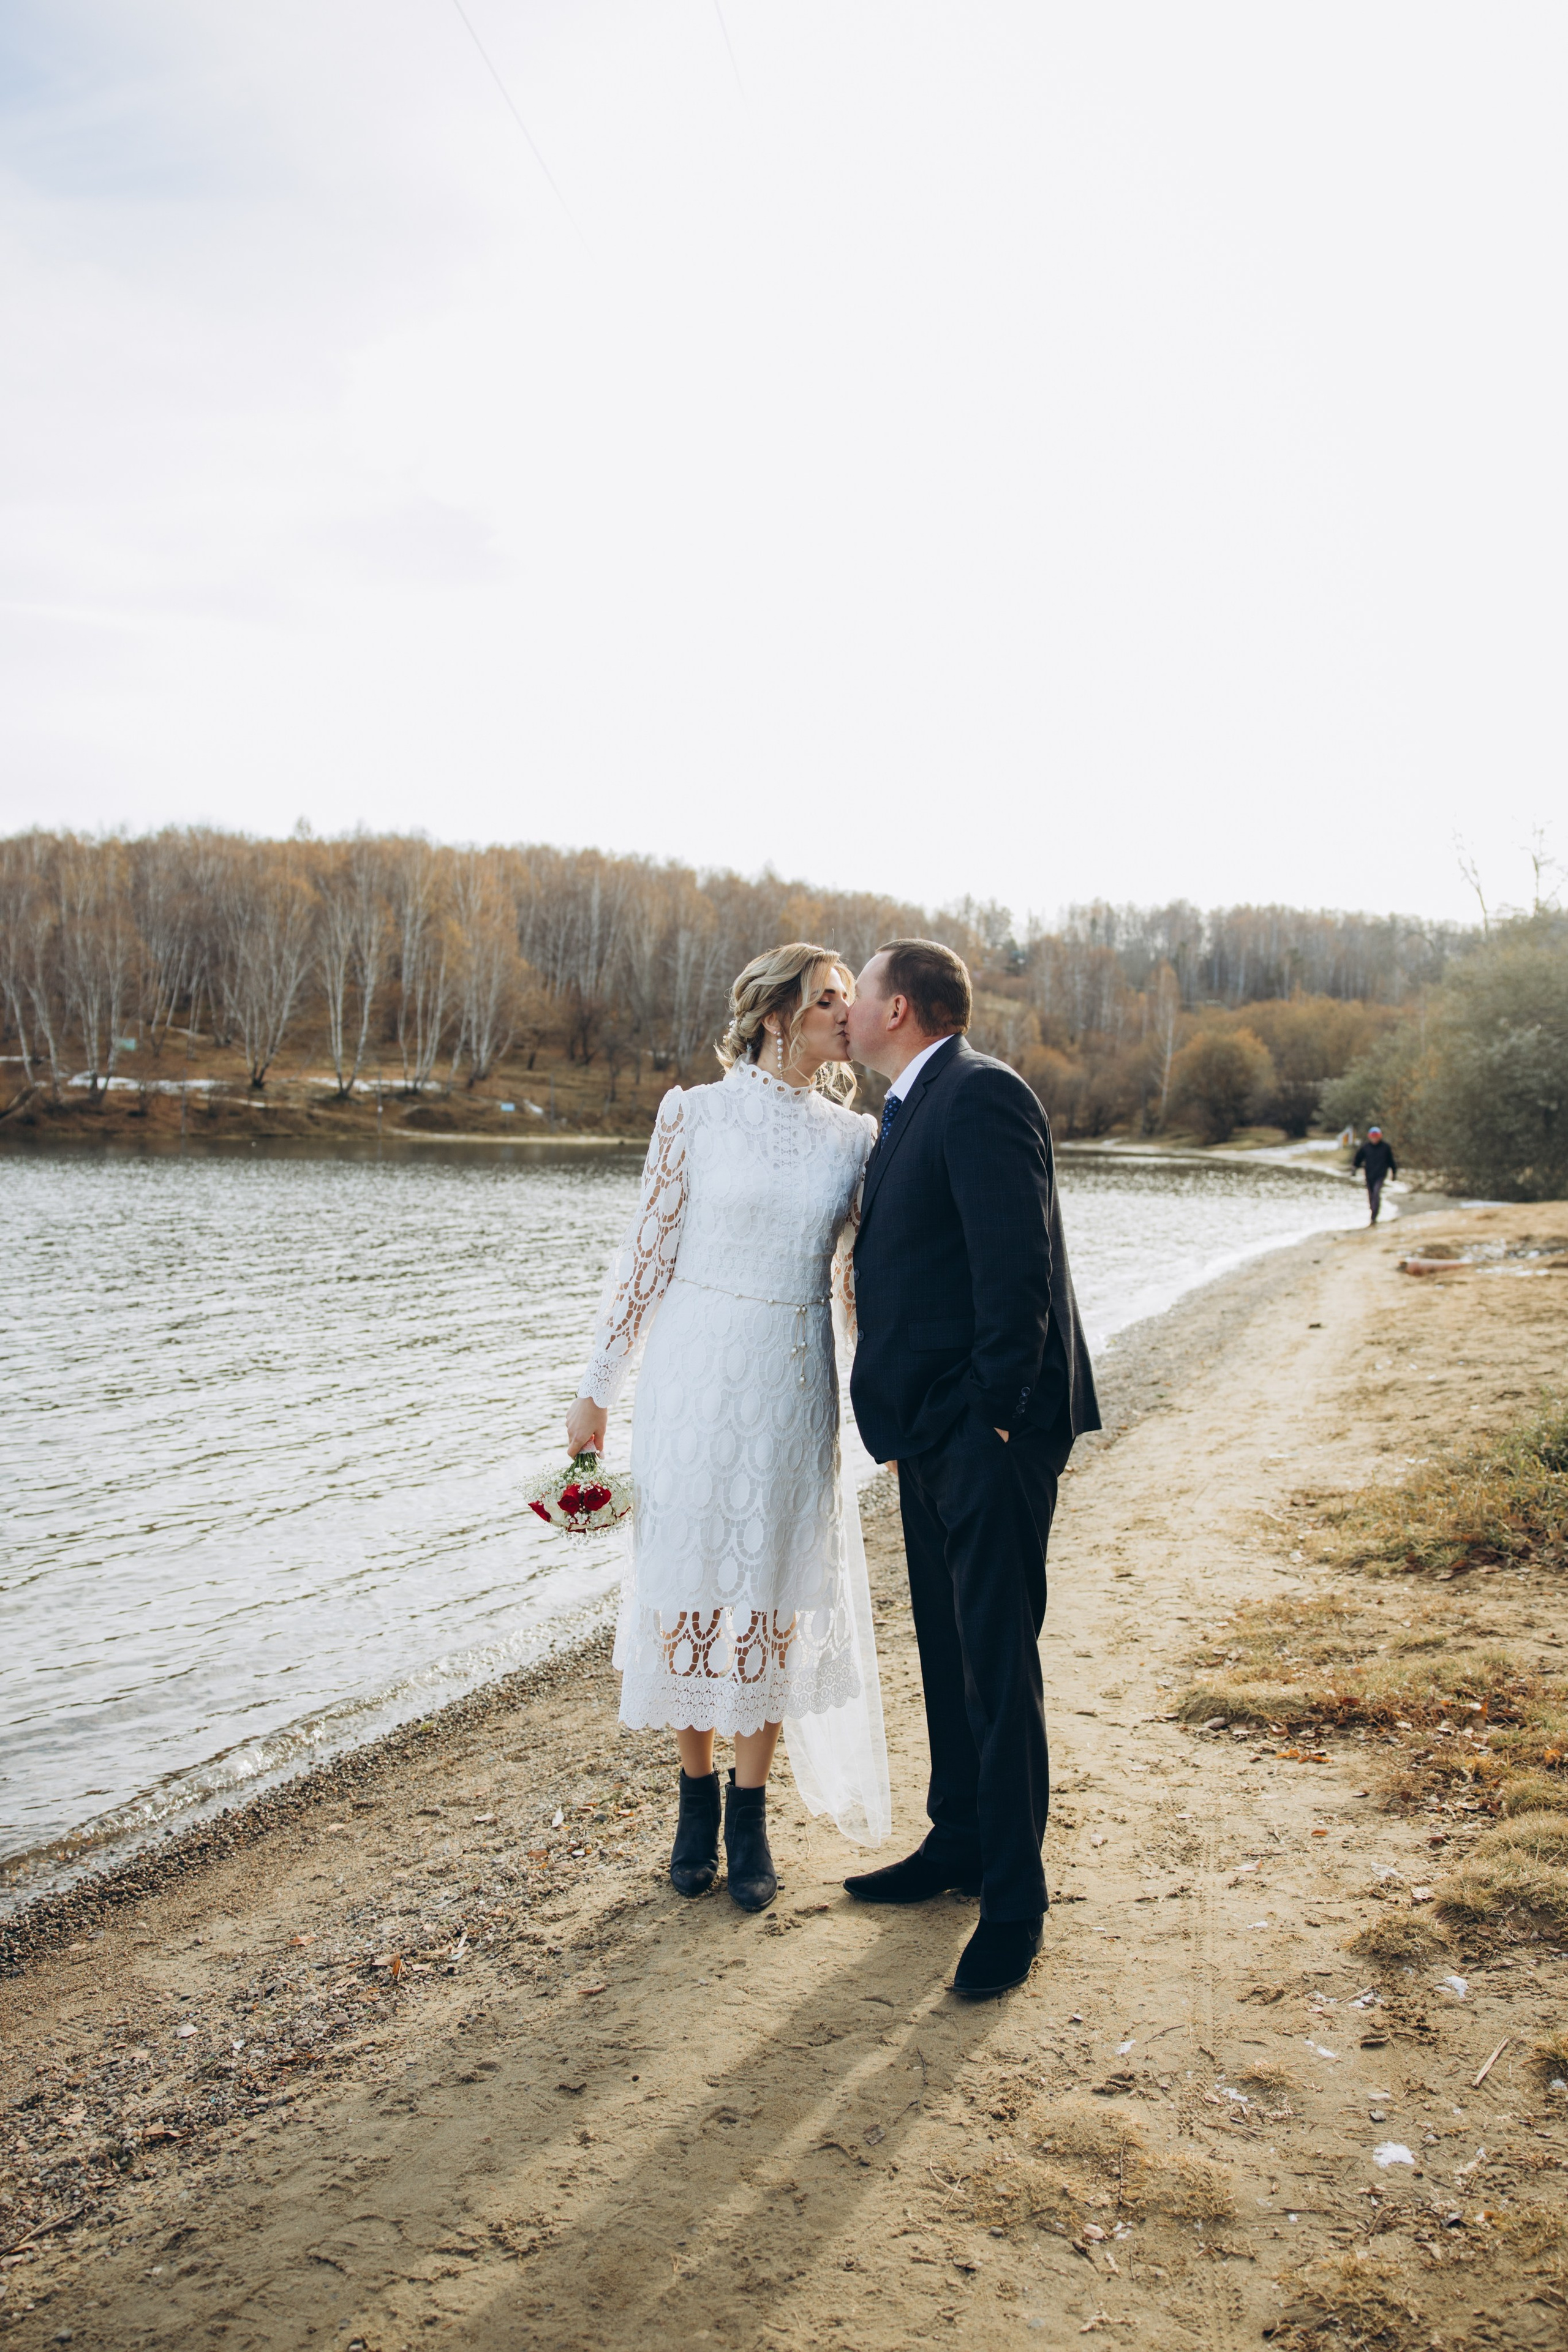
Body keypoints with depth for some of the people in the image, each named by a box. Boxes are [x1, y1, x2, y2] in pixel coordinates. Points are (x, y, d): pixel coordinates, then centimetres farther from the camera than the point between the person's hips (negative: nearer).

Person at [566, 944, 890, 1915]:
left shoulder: (856, 1138, 5)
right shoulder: (696, 1113, -4)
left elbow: (858, 1283, 11)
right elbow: (649, 1254, -1)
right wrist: (598, 1390, 0)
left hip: (794, 1390, 2)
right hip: (695, 1374, -2)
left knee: (775, 1584, 6)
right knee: (689, 1575, 6)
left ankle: (751, 1811, 20)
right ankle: (696, 1792, 25)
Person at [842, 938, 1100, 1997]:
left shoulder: (980, 1094, -15)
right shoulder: (915, 1108, 16)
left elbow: (1016, 1265, -22)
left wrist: (995, 1416, -19)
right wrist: (908, 1416, 12)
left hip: (991, 1431, -10)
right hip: (934, 1428, 10)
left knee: (997, 1661, -2)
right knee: (948, 1647, 18)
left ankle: (1016, 1897, 10)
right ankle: (961, 1843, 32)